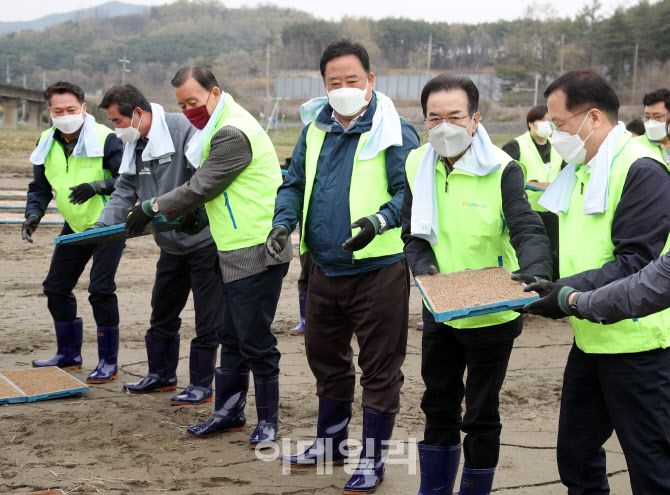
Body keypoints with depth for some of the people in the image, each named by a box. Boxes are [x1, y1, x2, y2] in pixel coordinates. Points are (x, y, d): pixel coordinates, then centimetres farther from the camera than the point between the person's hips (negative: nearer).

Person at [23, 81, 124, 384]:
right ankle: (69, 354, 25)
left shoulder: (104, 138, -17)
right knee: (56, 287, 9)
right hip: (74, 226, 7)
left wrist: (98, 185, -33)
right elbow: (40, 187, 10)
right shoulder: (47, 143, 2)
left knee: (101, 290, -13)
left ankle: (109, 362, 0)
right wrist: (33, 214, -7)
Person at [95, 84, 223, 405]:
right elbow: (125, 192, 8)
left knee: (207, 318, 1)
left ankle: (201, 385, 11)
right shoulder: (133, 145, 8)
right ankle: (162, 375, 33)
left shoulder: (181, 128, -19)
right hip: (171, 244, 9)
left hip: (203, 238, -9)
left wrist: (192, 213, -33)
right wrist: (102, 226, -6)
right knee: (162, 313, 18)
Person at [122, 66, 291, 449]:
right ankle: (229, 412, 27)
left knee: (255, 341, -3)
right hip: (238, 253, 11)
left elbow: (200, 188, -15)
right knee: (232, 339, 16)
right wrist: (172, 212, 15)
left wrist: (154, 207, -4)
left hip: (258, 252, -11)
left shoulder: (233, 134, -17)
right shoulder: (221, 129, 17)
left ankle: (268, 422, 8)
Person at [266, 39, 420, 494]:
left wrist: (378, 221, -30)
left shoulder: (393, 132, -9)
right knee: (327, 358, 20)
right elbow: (294, 184, 15)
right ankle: (331, 443, 37)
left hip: (377, 269, -7)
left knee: (379, 366, 3)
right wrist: (284, 223, -3)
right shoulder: (315, 129, 9)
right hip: (325, 267, 7)